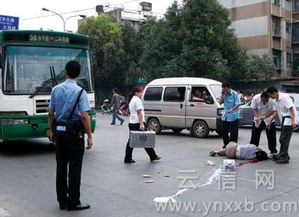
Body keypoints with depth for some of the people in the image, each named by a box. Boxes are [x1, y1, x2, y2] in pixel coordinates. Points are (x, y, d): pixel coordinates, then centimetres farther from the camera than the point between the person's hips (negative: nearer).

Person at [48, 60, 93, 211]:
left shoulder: (56, 89, 5)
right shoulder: (80, 91, -11)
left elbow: (50, 113, 7)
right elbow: (84, 116, -16)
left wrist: (52, 131, 16)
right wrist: (89, 136, -10)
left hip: (59, 130, 5)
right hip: (74, 132, -5)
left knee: (61, 166, 12)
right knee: (74, 168, 2)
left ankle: (62, 201, 21)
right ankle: (73, 202, 8)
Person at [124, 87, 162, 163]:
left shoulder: (132, 100, 20)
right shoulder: (138, 100, -10)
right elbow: (139, 113, -17)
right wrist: (141, 124, -21)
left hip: (131, 123, 9)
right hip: (137, 123, -9)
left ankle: (128, 159, 5)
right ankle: (153, 156, 9)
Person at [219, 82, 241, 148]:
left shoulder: (234, 94, -10)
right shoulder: (224, 94, 8)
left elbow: (237, 104, -13)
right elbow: (220, 102, 5)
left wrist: (231, 109, -26)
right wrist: (222, 95, -7)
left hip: (233, 117, -6)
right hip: (225, 117, 6)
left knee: (233, 133, -3)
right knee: (224, 132, 13)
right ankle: (226, 145, 27)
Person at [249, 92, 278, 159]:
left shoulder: (272, 100, -27)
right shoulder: (255, 98, -23)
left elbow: (275, 112, -26)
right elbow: (254, 109, -14)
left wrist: (270, 122, -38)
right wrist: (257, 118, -31)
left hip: (269, 120, -1)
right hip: (258, 120, 1)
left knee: (271, 137, -3)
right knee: (254, 136, 5)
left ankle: (273, 152, 10)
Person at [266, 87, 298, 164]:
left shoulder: (285, 97, -15)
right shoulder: (276, 100, 12)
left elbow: (291, 109, -19)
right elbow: (277, 112, 18)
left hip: (289, 120, -9)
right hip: (284, 121, 9)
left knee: (284, 139, -8)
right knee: (282, 139, 13)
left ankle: (284, 158, -2)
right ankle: (282, 156, 25)